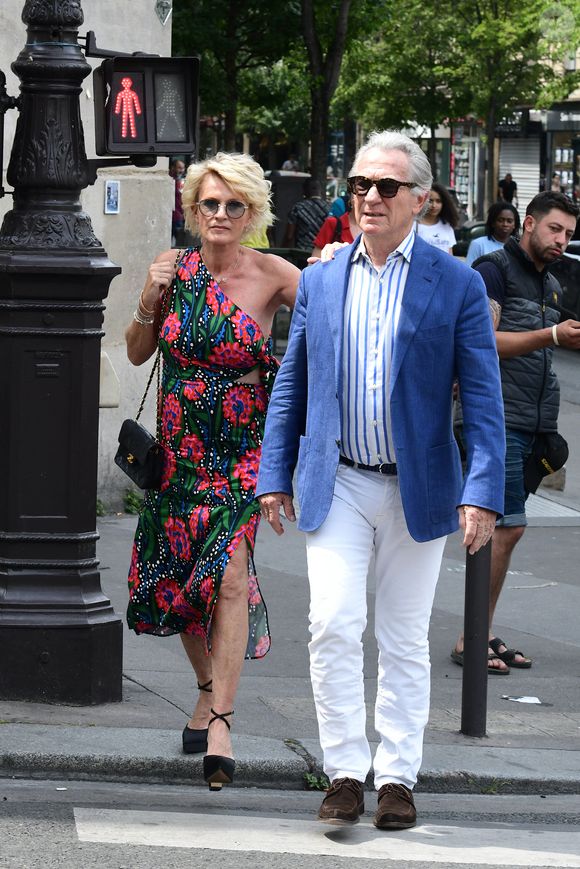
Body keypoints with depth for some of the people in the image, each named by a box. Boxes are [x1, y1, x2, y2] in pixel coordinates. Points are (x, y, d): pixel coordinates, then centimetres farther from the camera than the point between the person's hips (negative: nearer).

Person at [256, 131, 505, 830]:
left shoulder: (456, 285, -3)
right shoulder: (319, 280, 6)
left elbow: (482, 398, -4)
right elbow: (291, 385, 12)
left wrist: (482, 492, -12)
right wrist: (275, 476, 7)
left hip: (418, 491, -1)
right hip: (336, 485, 1)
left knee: (404, 641, 7)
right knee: (334, 624, -11)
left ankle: (397, 778, 16)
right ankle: (345, 772, -2)